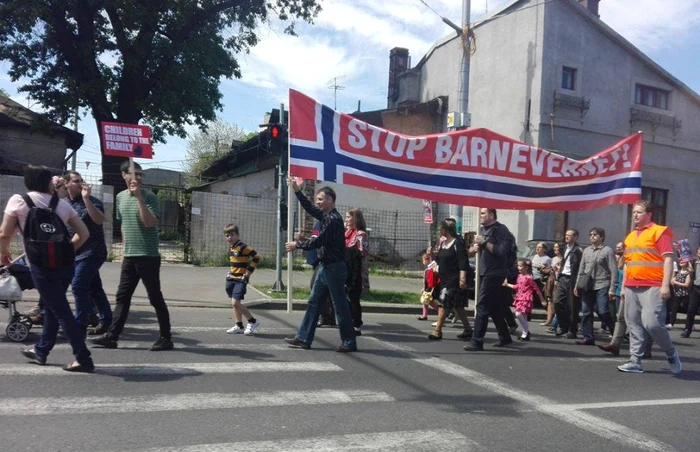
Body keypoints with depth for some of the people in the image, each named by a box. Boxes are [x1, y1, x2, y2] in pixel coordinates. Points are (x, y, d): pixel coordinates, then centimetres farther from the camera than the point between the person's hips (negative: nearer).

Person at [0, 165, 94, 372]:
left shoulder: (18, 201, -1)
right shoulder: (61, 203, 8)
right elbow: (84, 233, 7)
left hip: (41, 265, -4)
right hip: (64, 263, 5)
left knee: (61, 311, -2)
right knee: (52, 307, 22)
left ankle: (83, 359, -2)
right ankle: (40, 351, 38)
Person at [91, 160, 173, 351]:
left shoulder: (149, 196, -9)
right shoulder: (120, 197, 12)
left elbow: (149, 223, -23)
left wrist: (139, 196, -24)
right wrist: (125, 249, 19)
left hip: (148, 256, -6)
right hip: (129, 257, 6)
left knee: (155, 298, -1)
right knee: (122, 297, 10)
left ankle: (166, 338, 8)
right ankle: (112, 336, 17)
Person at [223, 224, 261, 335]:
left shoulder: (242, 247, -16)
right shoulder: (231, 247, 10)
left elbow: (256, 257, -21)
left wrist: (248, 273, -17)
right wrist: (231, 272, 13)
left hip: (240, 280, -9)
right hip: (232, 278, 9)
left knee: (235, 302, -14)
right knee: (235, 303, 11)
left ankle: (253, 321, 1)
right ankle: (238, 326, 21)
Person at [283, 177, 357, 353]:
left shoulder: (334, 219, -18)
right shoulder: (326, 216, 10)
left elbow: (319, 241, -19)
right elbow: (309, 208, 21)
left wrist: (297, 245, -7)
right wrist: (296, 190, 15)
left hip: (334, 268, -10)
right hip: (325, 267, 10)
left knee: (340, 305, -2)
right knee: (313, 302, 12)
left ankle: (349, 342, 8)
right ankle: (303, 338, 19)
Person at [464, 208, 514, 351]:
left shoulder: (501, 230, -9)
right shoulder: (482, 229, 16)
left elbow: (502, 251, -21)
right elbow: (472, 249, 22)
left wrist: (484, 243, -20)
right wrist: (474, 247, 0)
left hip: (494, 274, -9)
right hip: (484, 273, 9)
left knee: (482, 306, -11)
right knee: (493, 307, 16)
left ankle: (477, 341, -8)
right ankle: (505, 337, 28)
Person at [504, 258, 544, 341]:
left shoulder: (529, 278, -12)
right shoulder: (520, 276, 10)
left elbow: (537, 289, -8)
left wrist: (542, 300, -4)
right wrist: (507, 284, 25)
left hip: (526, 299, -8)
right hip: (520, 298, 8)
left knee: (519, 314, -16)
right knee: (523, 316, 10)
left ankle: (526, 333, -4)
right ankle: (526, 333, 20)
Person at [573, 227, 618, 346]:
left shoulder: (607, 250, -1)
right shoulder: (586, 251, 15)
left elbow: (614, 271, -6)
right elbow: (581, 269, 18)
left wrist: (612, 289, -13)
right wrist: (577, 285, 12)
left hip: (602, 286, -5)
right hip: (587, 286, 5)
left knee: (603, 312, -11)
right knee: (587, 312, 5)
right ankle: (588, 337, 12)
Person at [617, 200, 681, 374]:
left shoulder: (659, 231, -1)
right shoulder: (630, 236, 19)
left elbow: (668, 259, -8)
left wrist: (665, 285, -16)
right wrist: (624, 287, 19)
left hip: (652, 287, -7)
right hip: (631, 288, 7)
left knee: (651, 323, -15)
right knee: (633, 325, 5)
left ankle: (671, 353, 10)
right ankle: (635, 361, 8)